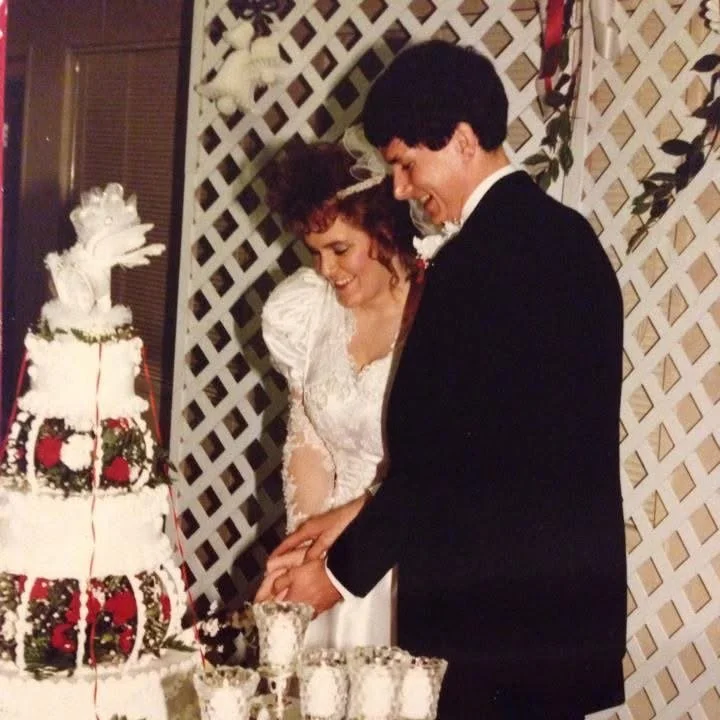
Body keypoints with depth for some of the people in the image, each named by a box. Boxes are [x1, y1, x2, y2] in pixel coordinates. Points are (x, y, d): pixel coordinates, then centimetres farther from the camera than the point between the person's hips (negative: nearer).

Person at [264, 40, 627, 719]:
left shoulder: (478, 262, -19)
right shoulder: (566, 235, 9)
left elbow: (440, 450, -16)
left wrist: (345, 567, -2)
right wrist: (357, 517, 12)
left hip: (506, 608, -9)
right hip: (572, 591, 9)